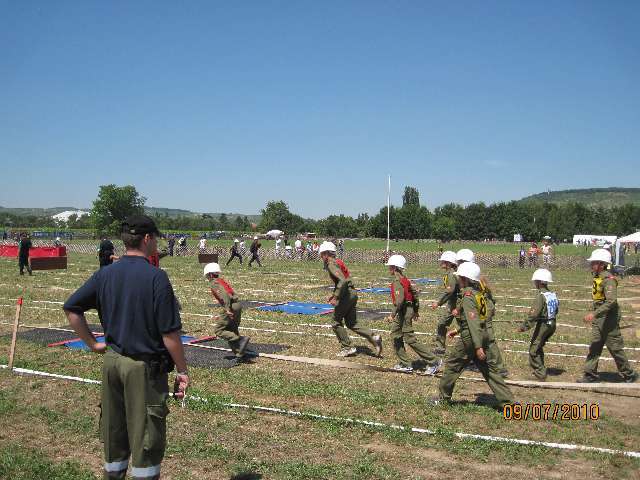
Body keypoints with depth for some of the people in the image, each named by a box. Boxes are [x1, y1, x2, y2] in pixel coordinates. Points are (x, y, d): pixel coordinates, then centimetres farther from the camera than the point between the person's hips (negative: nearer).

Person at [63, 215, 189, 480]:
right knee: (147, 438, 7)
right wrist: (182, 371, -7)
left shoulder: (105, 274, 1)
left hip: (112, 361, 6)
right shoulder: (155, 277, -16)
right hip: (145, 366, -6)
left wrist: (92, 343, 12)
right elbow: (170, 333, -16)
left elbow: (71, 308, 7)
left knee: (113, 432, 20)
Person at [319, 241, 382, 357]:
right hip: (352, 293, 9)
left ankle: (348, 348, 7)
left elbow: (342, 281, -24)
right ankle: (374, 338, 4)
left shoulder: (332, 264, -11)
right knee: (351, 324, 12)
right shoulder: (337, 262, 18)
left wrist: (336, 297, -23)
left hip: (347, 295, -9)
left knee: (336, 322, 4)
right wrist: (334, 294, 23)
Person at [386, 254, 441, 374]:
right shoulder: (404, 279, 12)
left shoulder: (397, 281, -18)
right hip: (408, 309, 10)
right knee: (395, 335, 14)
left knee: (410, 339, -5)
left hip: (404, 311, -10)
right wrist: (416, 310, 26)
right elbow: (414, 293, 18)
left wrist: (393, 314, -27)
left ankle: (433, 362, -1)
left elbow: (400, 299, -27)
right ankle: (405, 364, 17)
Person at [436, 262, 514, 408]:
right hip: (483, 335, 8)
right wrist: (458, 331, 26)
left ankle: (444, 397, 21)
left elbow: (473, 322, -23)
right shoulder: (478, 293, 11)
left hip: (470, 338, -8)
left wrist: (478, 347, -26)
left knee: (452, 365, 8)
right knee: (490, 369, 9)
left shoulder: (468, 296, -17)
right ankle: (508, 401, 6)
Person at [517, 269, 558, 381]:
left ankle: (540, 374, 0)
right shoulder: (553, 295, 5)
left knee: (534, 350, 0)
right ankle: (540, 370, 34)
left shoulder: (541, 296, -19)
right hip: (552, 325, 9)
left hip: (543, 325, -9)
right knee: (539, 346, 24)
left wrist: (524, 326, -20)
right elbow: (556, 310, 16)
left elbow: (534, 314, -23)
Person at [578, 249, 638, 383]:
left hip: (609, 320, -9)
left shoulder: (608, 280, -20)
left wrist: (594, 314, -33)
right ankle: (591, 375, 14)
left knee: (615, 348, 2)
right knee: (594, 347, 9)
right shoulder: (597, 278, 8)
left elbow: (611, 301, -30)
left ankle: (630, 375, 18)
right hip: (599, 319, 9)